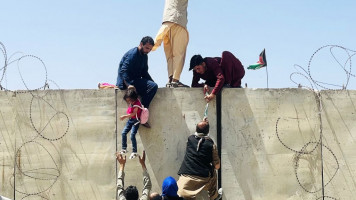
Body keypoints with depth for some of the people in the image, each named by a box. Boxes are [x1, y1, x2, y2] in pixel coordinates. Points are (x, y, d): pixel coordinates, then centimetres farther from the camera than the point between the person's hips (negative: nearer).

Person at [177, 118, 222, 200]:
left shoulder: (190, 139, 2)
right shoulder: (211, 145, -4)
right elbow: (217, 166, 4)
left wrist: (202, 123, 41)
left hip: (185, 178, 0)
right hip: (204, 179, 0)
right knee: (212, 170, 31)